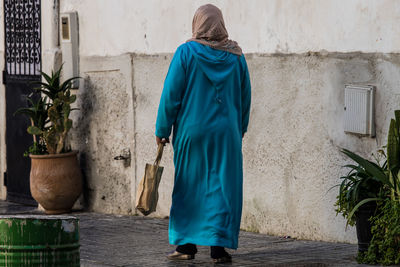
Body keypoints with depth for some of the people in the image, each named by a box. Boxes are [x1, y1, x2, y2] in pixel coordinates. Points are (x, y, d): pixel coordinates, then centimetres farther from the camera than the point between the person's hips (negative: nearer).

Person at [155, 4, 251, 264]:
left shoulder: (186, 52, -7)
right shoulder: (235, 55, 2)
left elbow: (171, 95, -7)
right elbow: (245, 96, 10)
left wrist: (162, 130, 0)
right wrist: (241, 127, 23)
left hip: (192, 131, -1)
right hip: (226, 133, 2)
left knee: (189, 188, 9)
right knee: (223, 187, 4)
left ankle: (186, 244, 11)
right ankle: (219, 246, 0)